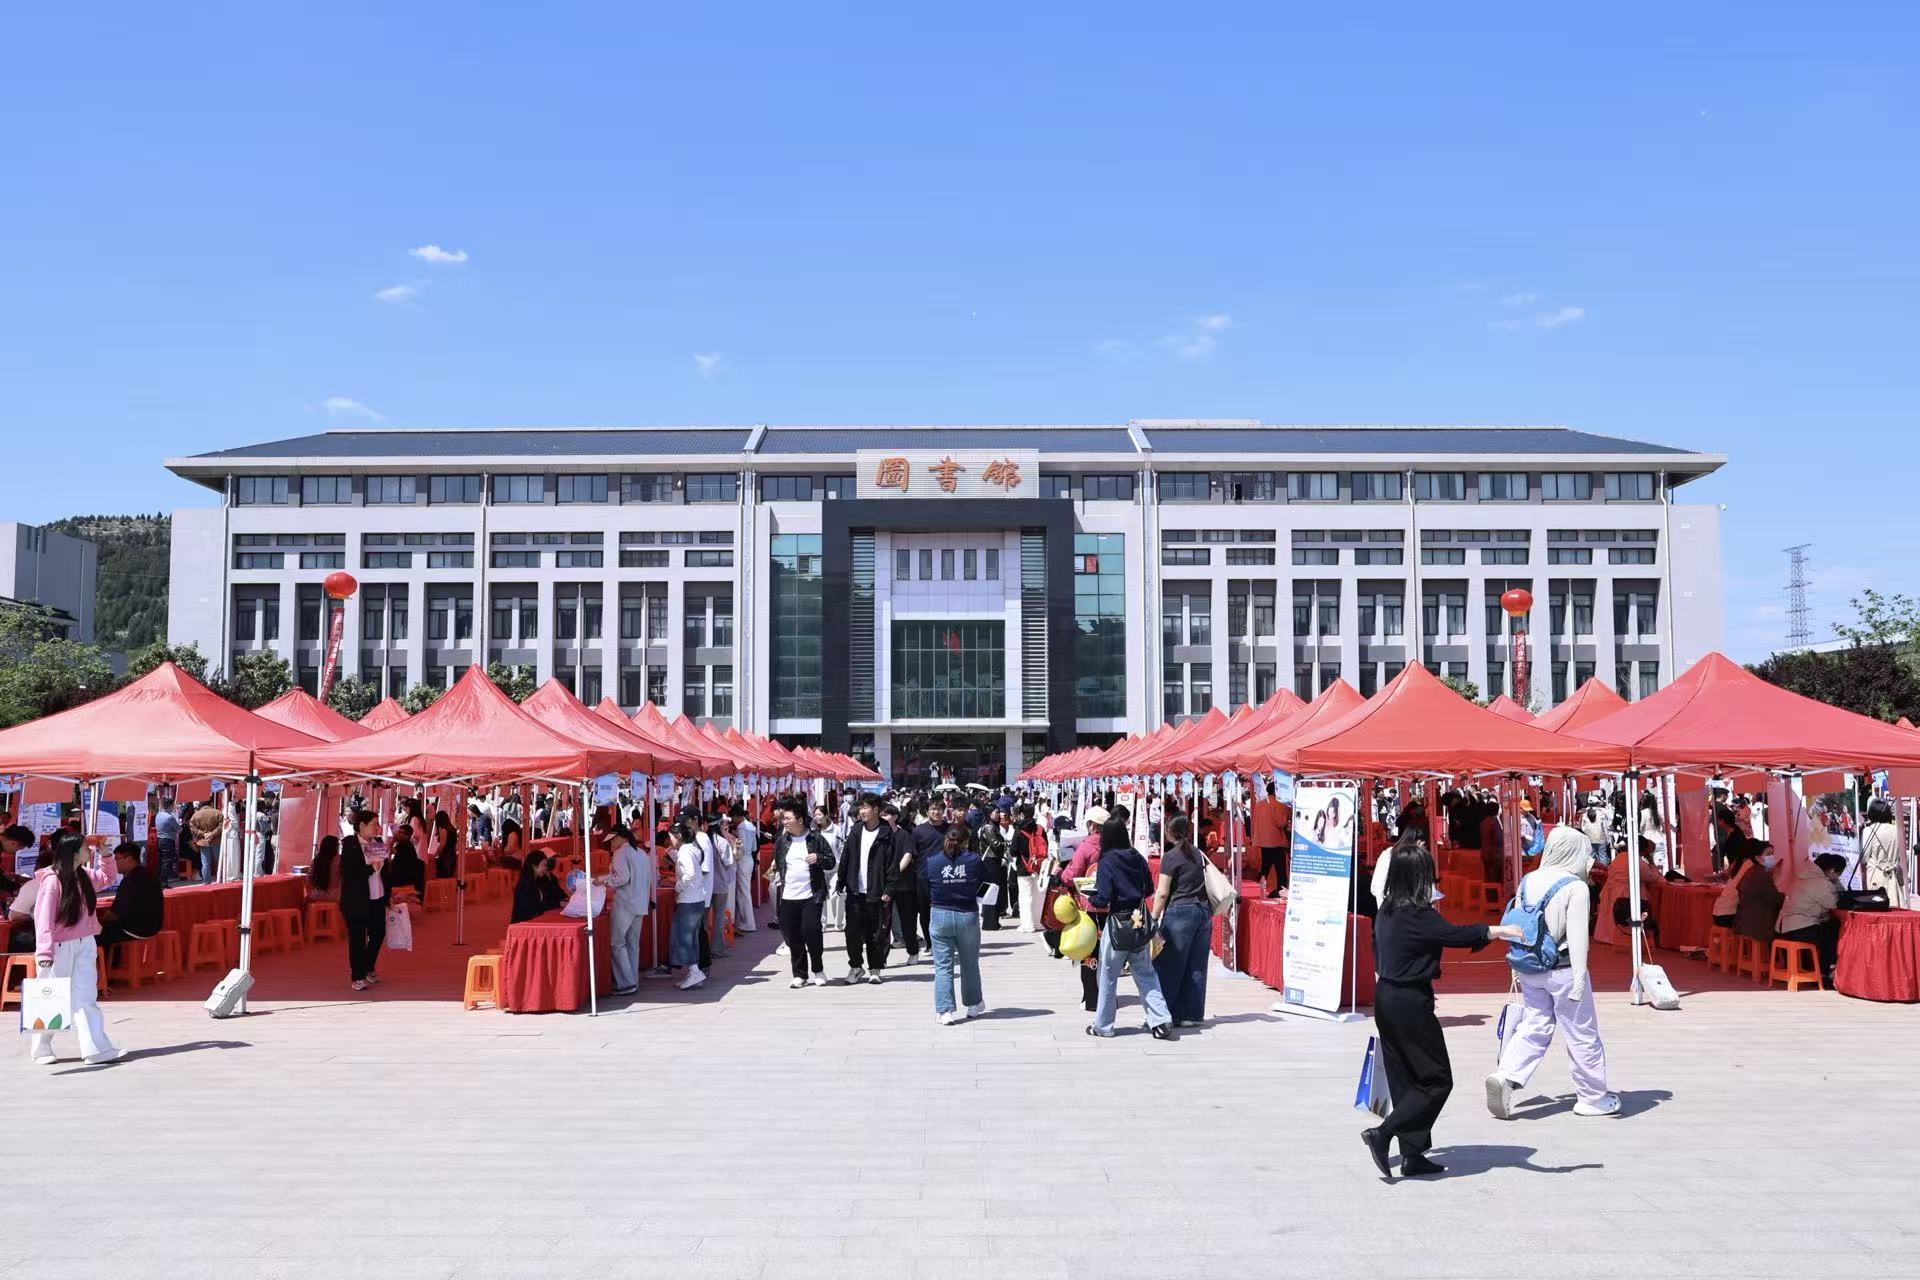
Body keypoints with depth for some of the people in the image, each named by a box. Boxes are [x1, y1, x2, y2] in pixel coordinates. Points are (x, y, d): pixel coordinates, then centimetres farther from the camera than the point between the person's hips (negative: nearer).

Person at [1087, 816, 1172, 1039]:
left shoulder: (1106, 863, -14)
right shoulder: (1137, 858, 2)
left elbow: (1103, 900, -18)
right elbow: (1149, 889, 11)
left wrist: (1090, 898, 2)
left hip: (1118, 923, -5)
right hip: (1140, 923, 5)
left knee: (1108, 976, 8)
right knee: (1146, 973, 12)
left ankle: (1103, 1025, 18)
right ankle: (1161, 1020, 3)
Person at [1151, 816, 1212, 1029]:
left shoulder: (1170, 857, -6)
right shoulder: (1200, 855, 12)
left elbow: (1162, 893, -9)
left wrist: (1154, 919, -3)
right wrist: (1207, 910, 18)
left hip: (1180, 911, -6)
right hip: (1204, 911, 6)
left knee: (1169, 966, 0)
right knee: (1196, 967, 9)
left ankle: (1166, 1015, 0)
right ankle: (1193, 1014, 12)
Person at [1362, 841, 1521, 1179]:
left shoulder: (1387, 909, 7)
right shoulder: (1419, 916, -18)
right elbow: (1456, 934, -29)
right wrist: (1498, 930, -23)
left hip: (1385, 996, 9)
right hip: (1411, 1002, -9)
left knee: (1403, 1079, 13)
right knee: (1437, 1079, 1)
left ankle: (1412, 1155, 18)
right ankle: (1383, 1133, -8)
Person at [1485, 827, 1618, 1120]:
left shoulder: (1528, 881, 7)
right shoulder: (1575, 887, -12)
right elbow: (1577, 937, -16)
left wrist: (1517, 970, 20)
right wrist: (1579, 980, -16)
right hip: (1562, 970, -6)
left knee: (1535, 1027, 11)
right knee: (1583, 1034, 8)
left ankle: (1505, 1076, -8)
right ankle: (1593, 1097, 19)